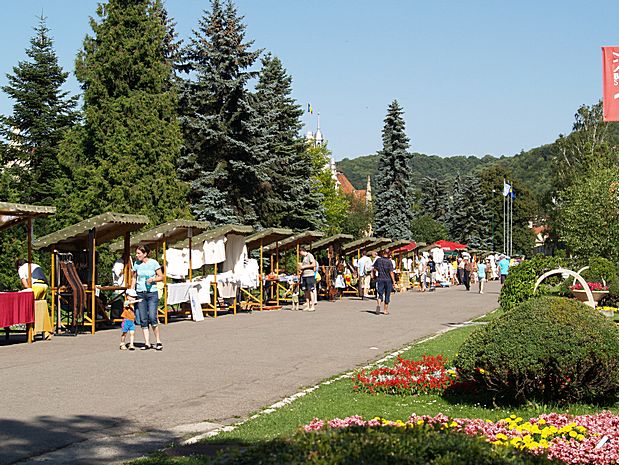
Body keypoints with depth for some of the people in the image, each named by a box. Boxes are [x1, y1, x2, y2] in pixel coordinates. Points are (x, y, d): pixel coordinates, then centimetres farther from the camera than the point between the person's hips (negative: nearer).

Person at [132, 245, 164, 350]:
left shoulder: (153, 263, -4)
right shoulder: (136, 263, 6)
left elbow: (161, 277, 1)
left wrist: (152, 279, -17)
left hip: (152, 293, -4)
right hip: (140, 293, 4)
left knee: (152, 318, -12)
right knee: (143, 320, 1)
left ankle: (158, 342, 2)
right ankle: (147, 343, 6)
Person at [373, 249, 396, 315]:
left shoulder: (378, 260, -1)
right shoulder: (389, 262, -10)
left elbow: (375, 269, 7)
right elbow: (391, 272, -13)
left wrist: (374, 275, 26)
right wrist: (394, 282, -8)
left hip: (380, 279, 2)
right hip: (388, 280, -2)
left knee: (380, 294, 1)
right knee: (387, 295, 10)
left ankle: (378, 305, -28)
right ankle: (385, 310, 18)